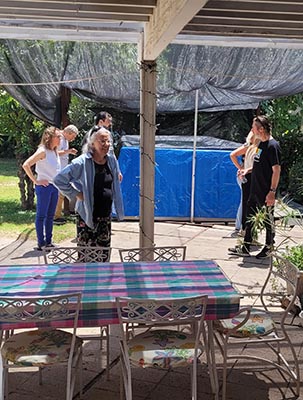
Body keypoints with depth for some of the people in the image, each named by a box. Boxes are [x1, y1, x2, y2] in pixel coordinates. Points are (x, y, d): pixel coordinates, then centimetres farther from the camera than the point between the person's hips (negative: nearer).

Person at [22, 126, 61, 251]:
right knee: (41, 215, 1)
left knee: (50, 215, 13)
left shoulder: (55, 152, 9)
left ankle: (48, 242, 22)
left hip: (54, 186, 8)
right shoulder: (42, 151, -14)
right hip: (44, 186, -8)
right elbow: (26, 165, -21)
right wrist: (36, 181, -17)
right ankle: (41, 244, 8)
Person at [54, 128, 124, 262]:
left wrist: (118, 211, 12)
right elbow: (59, 180, -16)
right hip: (87, 217, -6)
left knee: (104, 255, 14)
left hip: (106, 216, 6)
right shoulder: (82, 162, -16)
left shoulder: (112, 160, 2)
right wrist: (76, 194, -14)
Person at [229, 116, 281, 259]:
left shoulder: (273, 146, -17)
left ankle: (268, 249, 20)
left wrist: (272, 192, -21)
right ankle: (245, 248, 20)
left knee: (268, 220, 6)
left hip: (266, 193, -9)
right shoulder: (261, 144, 11)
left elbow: (276, 170, -19)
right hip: (255, 191, 9)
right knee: (250, 219, 12)